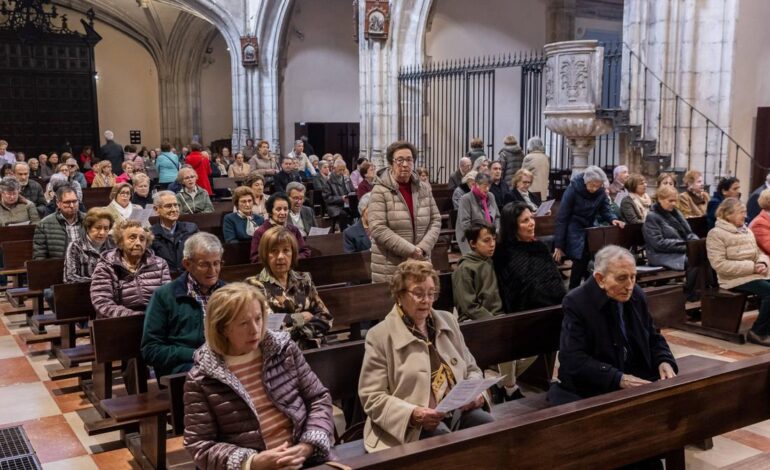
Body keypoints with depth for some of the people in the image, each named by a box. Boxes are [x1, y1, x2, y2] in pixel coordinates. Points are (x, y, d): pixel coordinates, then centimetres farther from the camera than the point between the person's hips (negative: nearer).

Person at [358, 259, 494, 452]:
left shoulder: (448, 321, 17)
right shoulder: (380, 336, -2)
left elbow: (471, 369, 23)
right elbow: (372, 397, -5)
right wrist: (412, 414, -20)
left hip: (459, 410, 6)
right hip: (413, 427, -5)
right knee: (443, 436, -35)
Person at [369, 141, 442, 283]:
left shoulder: (424, 188, 8)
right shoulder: (380, 191, -8)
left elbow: (435, 220, 8)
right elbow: (378, 229, -16)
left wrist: (423, 247, -9)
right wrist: (410, 250, -18)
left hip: (420, 264, 5)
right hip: (390, 268, -4)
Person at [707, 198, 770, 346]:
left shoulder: (747, 231, 18)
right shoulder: (716, 234, -6)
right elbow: (719, 264, -16)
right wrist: (752, 267, -18)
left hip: (755, 275, 7)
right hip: (735, 279, -7)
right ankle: (758, 332, -12)